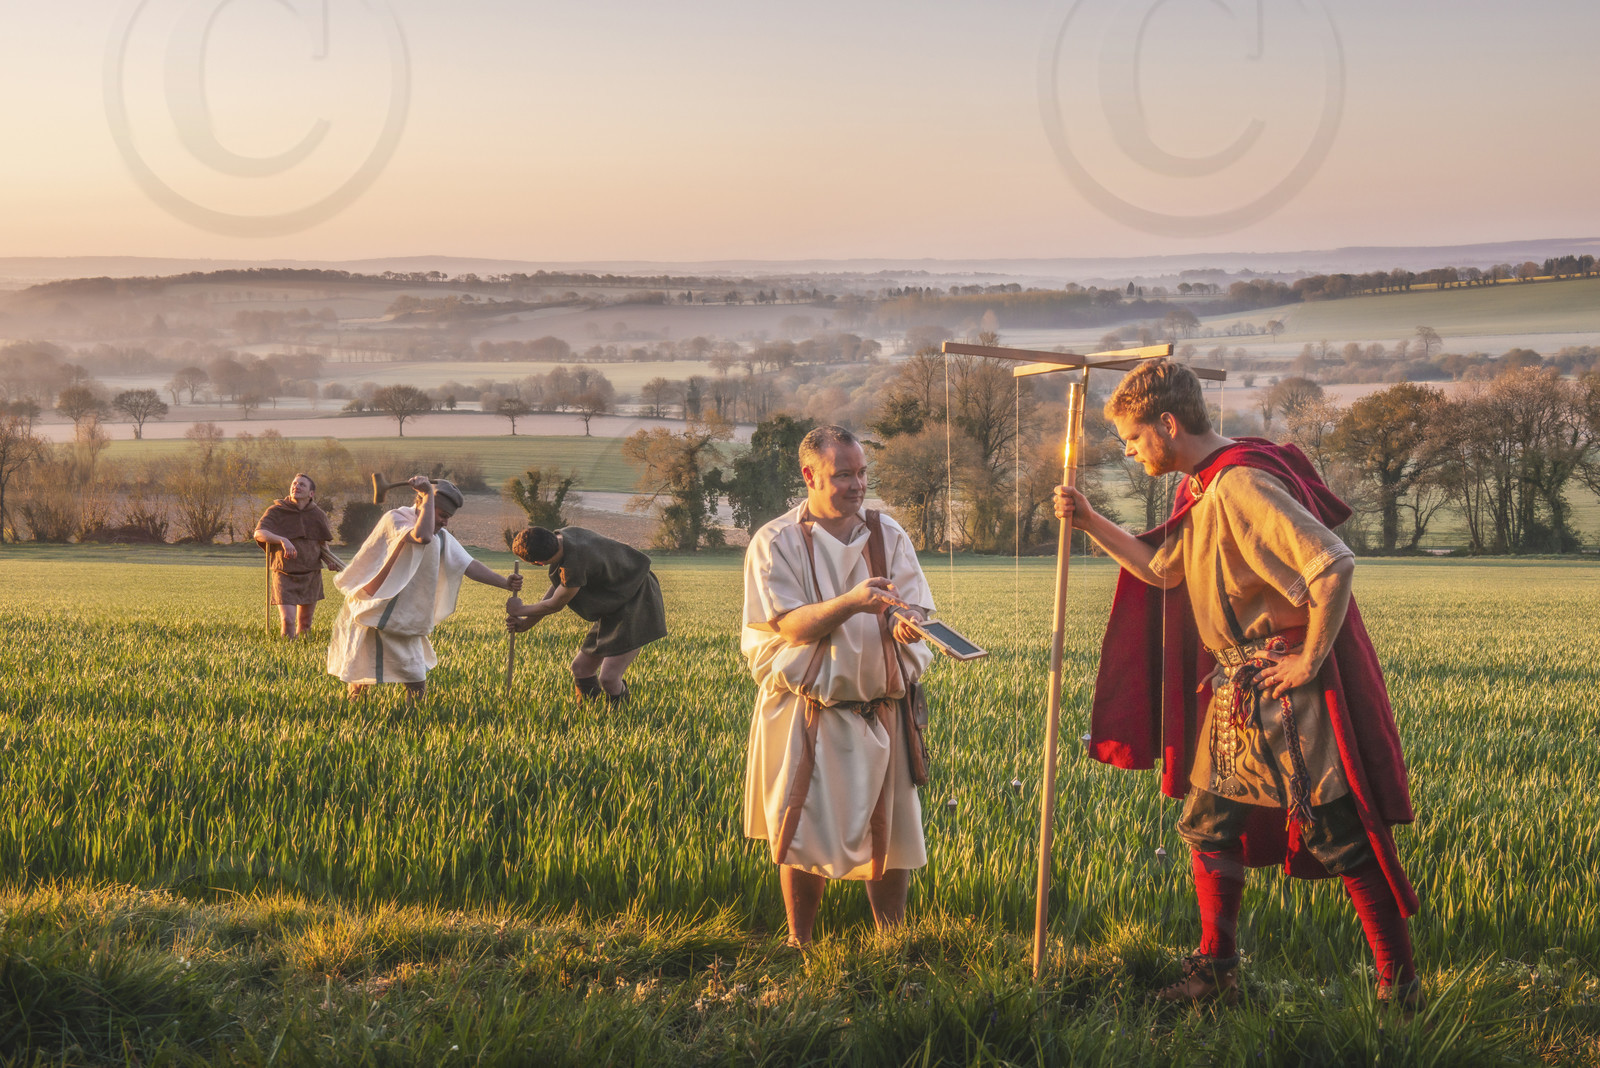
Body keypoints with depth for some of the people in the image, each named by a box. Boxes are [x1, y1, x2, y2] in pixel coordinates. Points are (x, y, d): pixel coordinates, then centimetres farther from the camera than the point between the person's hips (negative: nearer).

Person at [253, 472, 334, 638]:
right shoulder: (276, 512, -4)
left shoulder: (318, 515, 6)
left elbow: (323, 544, 17)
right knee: (288, 620, -15)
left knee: (305, 623, 10)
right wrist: (283, 540, -36)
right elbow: (259, 533, -19)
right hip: (285, 575, -3)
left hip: (311, 574, 3)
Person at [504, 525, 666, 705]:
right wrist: (527, 622, 7)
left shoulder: (574, 566, -35)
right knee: (581, 668, 11)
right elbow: (557, 586, 7)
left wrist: (521, 610, 1)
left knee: (609, 678, -17)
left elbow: (555, 605, -17)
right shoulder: (561, 536, -7)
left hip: (636, 607, -10)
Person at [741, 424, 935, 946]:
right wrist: (852, 601, -29)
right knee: (805, 834, -1)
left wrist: (907, 625, -25)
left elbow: (913, 610, 0)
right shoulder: (777, 542, -4)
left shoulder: (887, 535, 7)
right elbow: (791, 626, -14)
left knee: (889, 830, 6)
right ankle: (798, 945, 13)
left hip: (878, 709, 3)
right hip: (807, 716, -3)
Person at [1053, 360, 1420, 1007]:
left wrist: (1310, 661, -21)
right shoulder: (1201, 489, 10)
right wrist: (1089, 523, 11)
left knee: (1339, 836, -5)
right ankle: (1215, 972, 23)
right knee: (1207, 826, 13)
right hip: (1235, 691, 10)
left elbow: (1333, 564, -29)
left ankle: (1400, 985, 3)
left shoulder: (1242, 484, -22)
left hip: (1285, 686, -10)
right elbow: (1162, 569, 20)